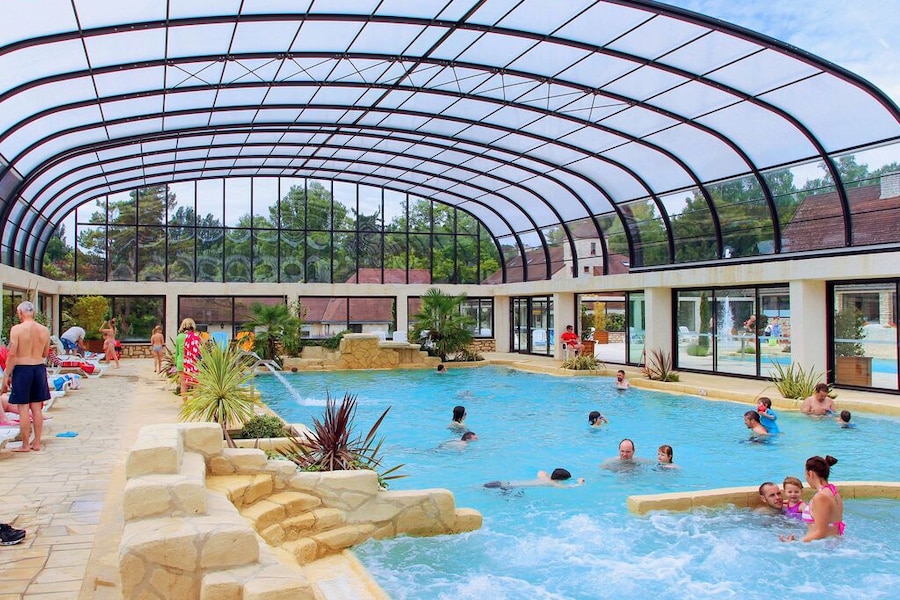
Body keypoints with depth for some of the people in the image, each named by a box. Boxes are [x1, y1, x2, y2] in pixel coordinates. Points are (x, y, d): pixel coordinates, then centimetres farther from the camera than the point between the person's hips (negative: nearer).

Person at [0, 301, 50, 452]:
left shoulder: (17, 329, -11)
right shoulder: (44, 330, 2)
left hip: (22, 369, -5)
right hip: (39, 368, 5)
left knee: (23, 408, 2)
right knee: (37, 407, 11)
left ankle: (25, 445, 7)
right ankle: (36, 443, 17)